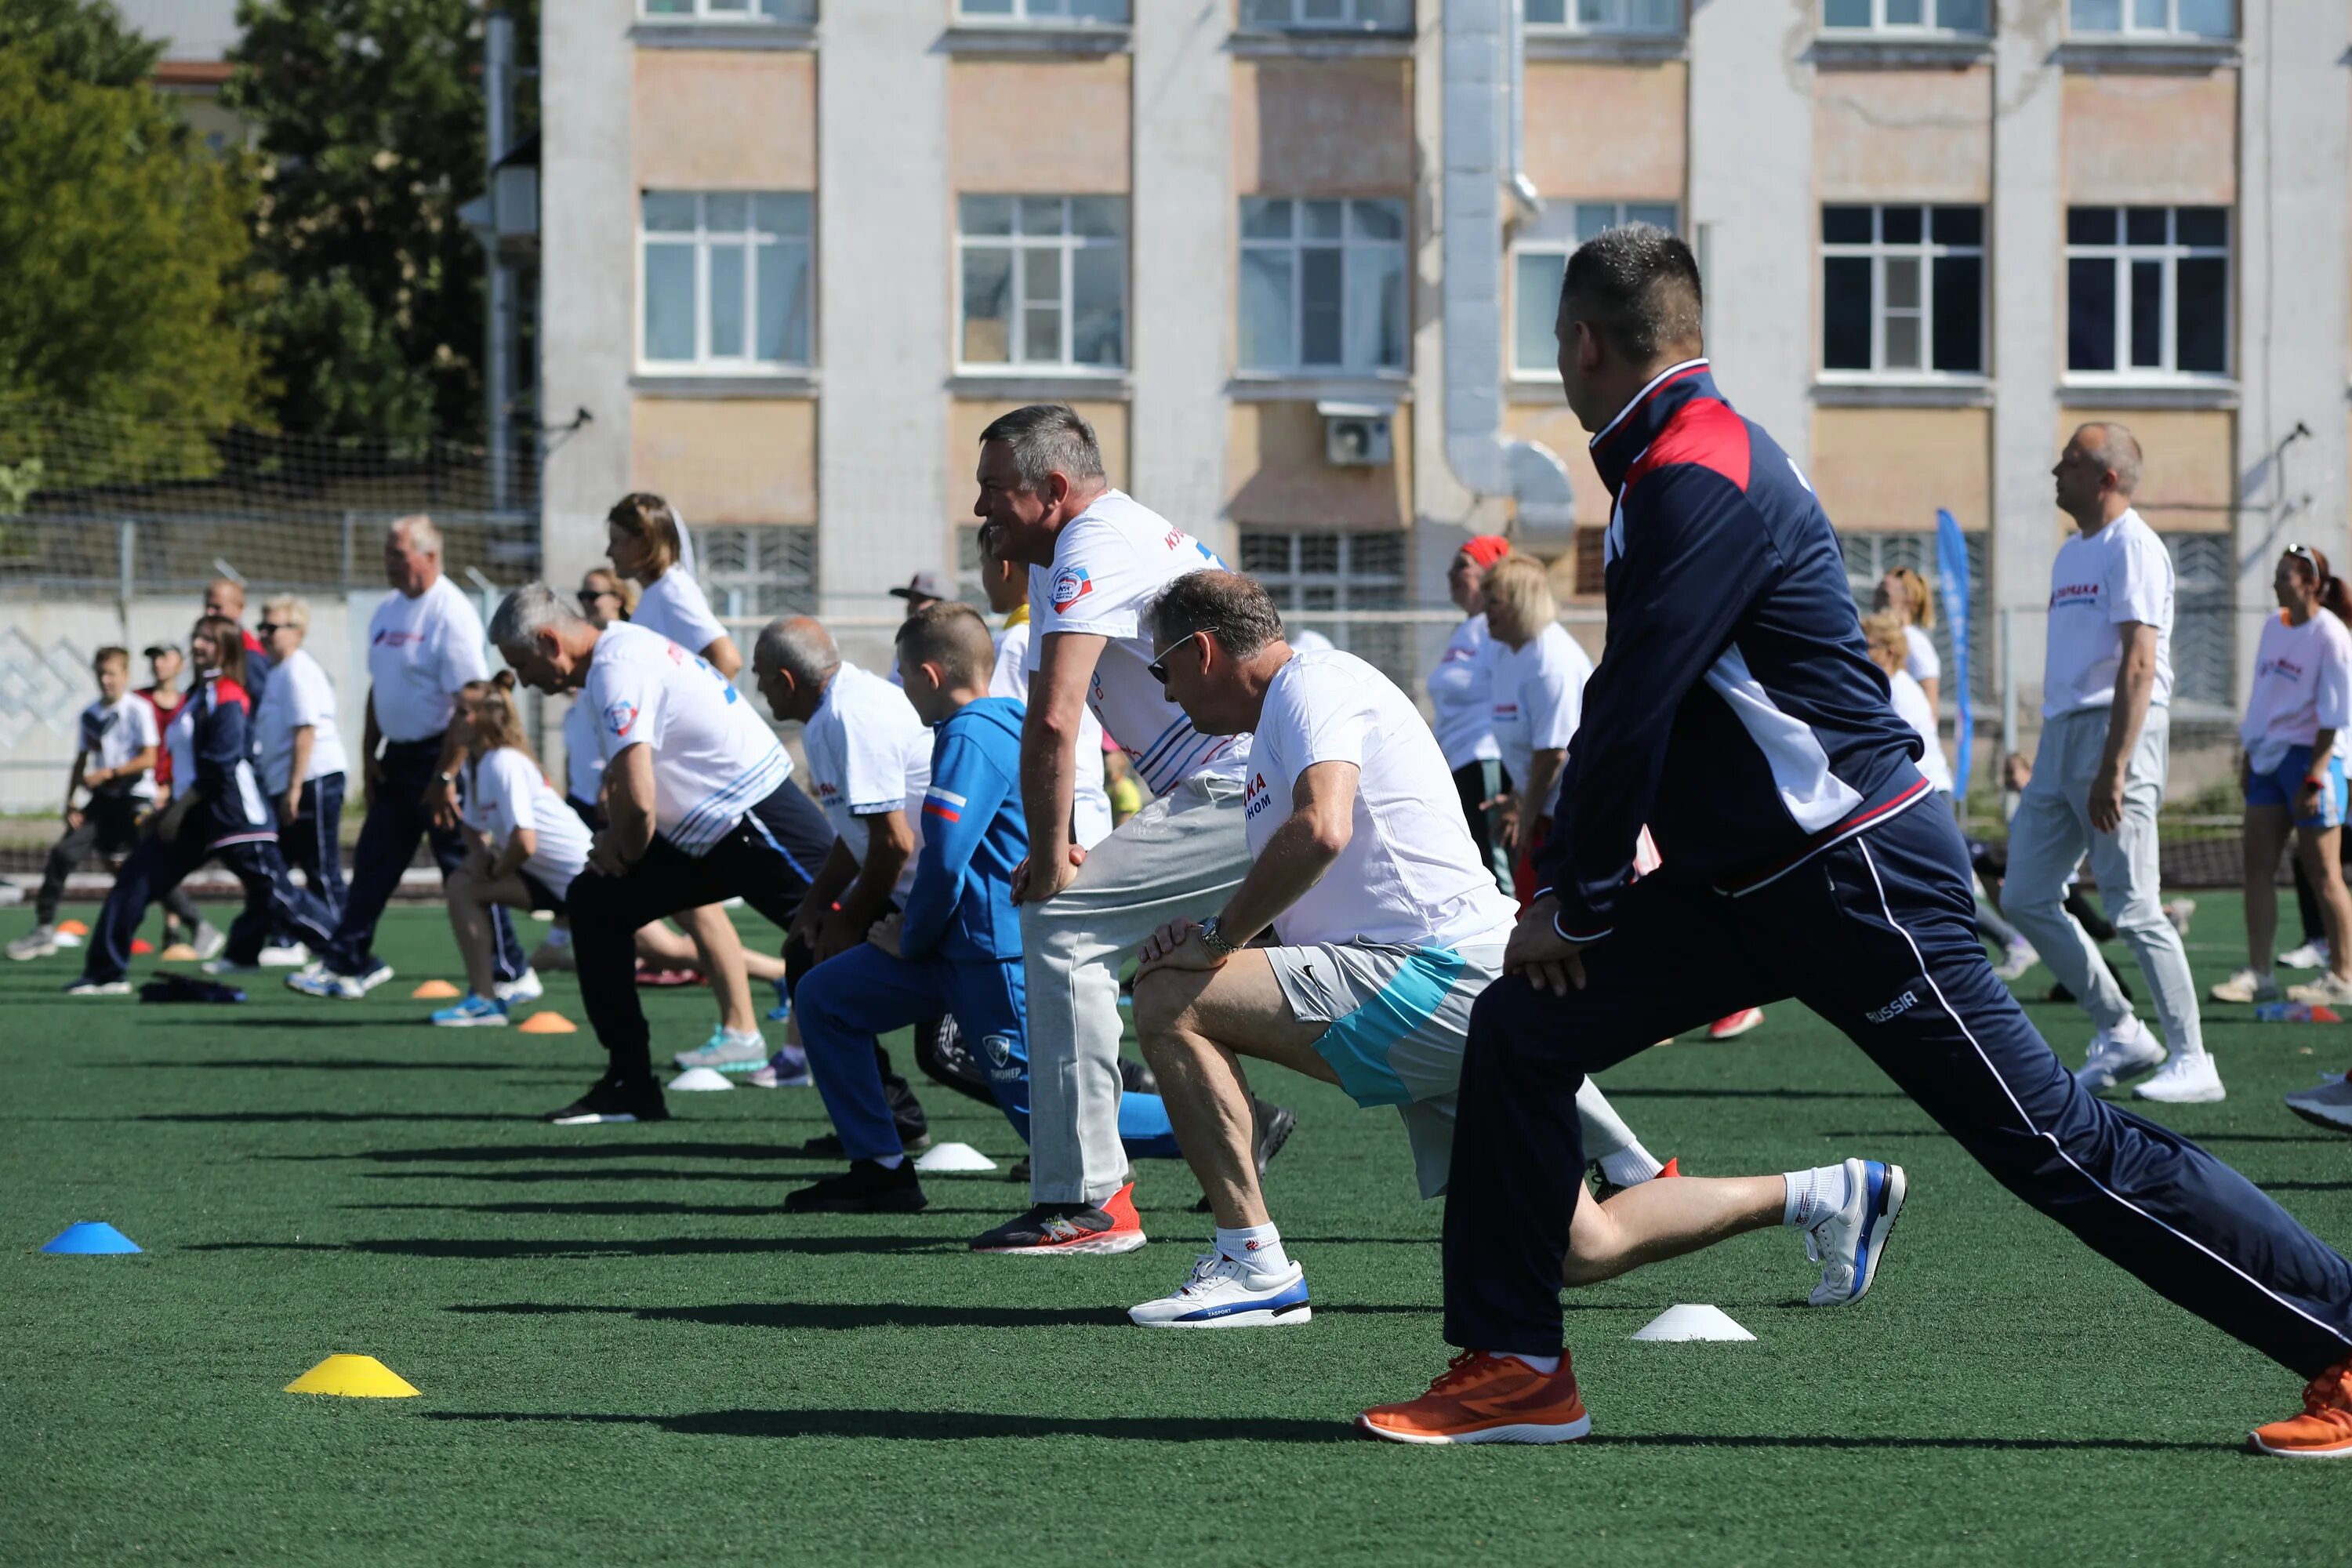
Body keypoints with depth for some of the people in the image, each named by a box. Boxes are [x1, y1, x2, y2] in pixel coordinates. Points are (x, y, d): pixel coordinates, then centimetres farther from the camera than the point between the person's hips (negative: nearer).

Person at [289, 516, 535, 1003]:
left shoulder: (451, 613, -17)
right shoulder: (388, 611, 11)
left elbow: (469, 703, -21)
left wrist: (445, 777, -23)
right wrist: (368, 758, 13)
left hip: (441, 754, -9)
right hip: (398, 757, 9)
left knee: (465, 872, -6)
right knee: (372, 862, 11)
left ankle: (511, 975, 1)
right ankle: (346, 963, 19)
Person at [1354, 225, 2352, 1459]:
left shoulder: (1701, 478, -19)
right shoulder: (1676, 464, 13)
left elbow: (1634, 712, -19)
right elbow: (1625, 707, 19)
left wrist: (1579, 905, -10)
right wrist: (1570, 884, 17)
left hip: (1853, 879, -10)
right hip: (1743, 882, 10)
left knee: (2054, 1143, -7)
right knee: (1519, 1032, 3)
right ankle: (1512, 1372, 8)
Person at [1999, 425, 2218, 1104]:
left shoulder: (2132, 547, -10)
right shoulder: (2073, 552, 18)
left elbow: (2138, 664, -18)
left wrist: (2113, 768, -24)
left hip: (2116, 730, -9)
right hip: (2061, 733, 10)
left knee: (2133, 907, -11)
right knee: (2024, 898, 7)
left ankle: (2192, 1062, -5)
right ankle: (2120, 1033, 15)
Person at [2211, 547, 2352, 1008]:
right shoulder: (2273, 628, 11)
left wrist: (2314, 777, -18)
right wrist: (2248, 757, 16)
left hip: (2310, 757, -7)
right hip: (2268, 758, 8)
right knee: (2258, 864, 2)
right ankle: (2257, 974, 3)